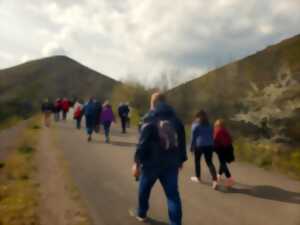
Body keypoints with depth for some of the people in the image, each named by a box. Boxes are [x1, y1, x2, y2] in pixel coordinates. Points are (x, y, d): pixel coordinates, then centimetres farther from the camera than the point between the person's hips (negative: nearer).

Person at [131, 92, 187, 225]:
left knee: (144, 189, 20)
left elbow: (143, 143, -14)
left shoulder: (150, 119, -8)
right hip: (171, 163, 4)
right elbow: (182, 141, 12)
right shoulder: (175, 119, 8)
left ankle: (141, 213, 40)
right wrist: (181, 160, 20)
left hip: (152, 162, -3)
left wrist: (137, 162, -11)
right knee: (173, 194, 6)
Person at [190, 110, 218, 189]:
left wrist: (191, 146, 1)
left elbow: (193, 137, -5)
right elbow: (212, 136, 16)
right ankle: (214, 180, -13)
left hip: (199, 145, -4)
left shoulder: (195, 124, -3)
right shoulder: (209, 125, 14)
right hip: (209, 145, 4)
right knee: (209, 162, 3)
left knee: (197, 160, 16)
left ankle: (198, 177, 28)